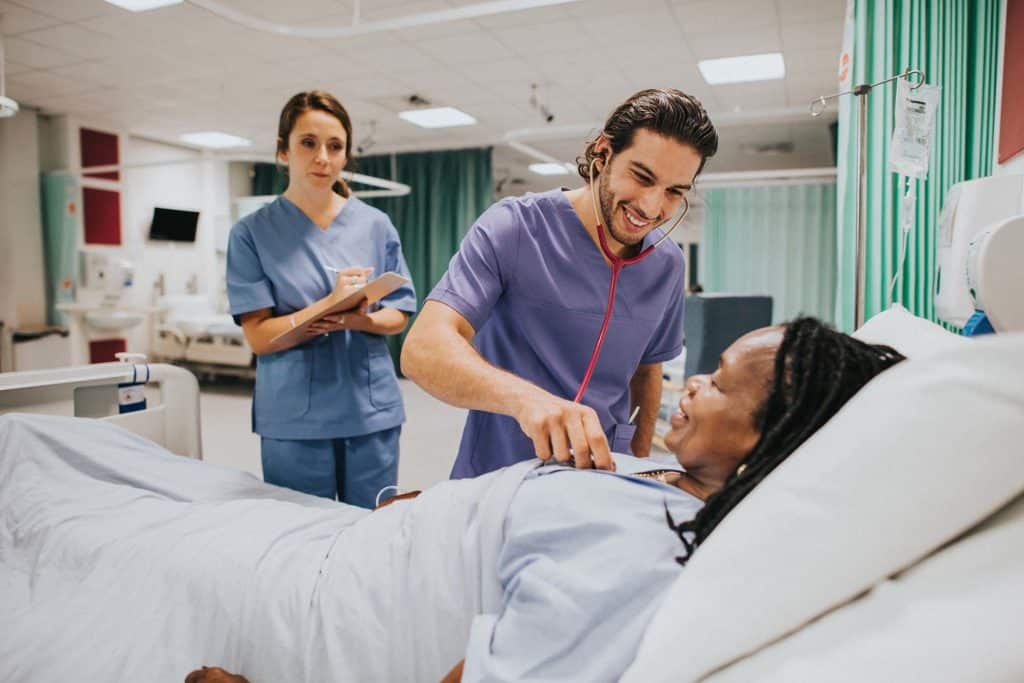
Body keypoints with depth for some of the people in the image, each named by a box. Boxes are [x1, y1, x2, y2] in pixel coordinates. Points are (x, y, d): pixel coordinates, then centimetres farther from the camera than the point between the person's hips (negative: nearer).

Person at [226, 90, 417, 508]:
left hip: (372, 411, 2)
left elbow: (399, 316, 5)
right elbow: (258, 336, -8)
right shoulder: (252, 233, -2)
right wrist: (329, 307, -22)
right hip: (293, 419, -2)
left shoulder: (376, 226, 5)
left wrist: (362, 319, -17)